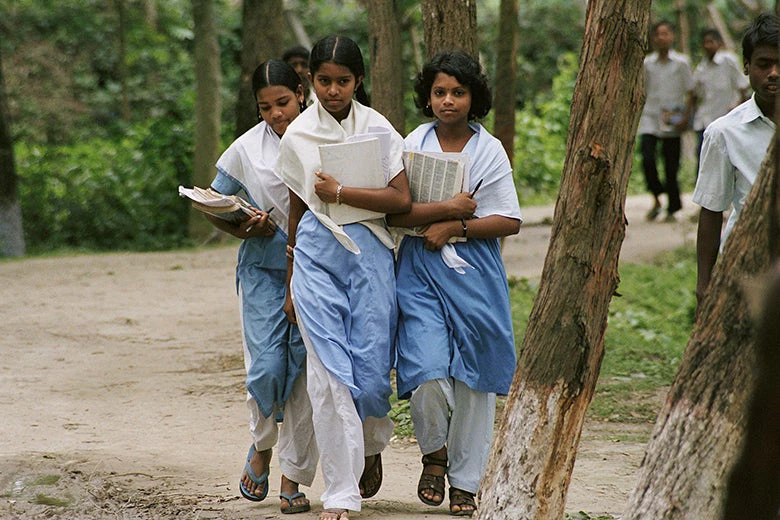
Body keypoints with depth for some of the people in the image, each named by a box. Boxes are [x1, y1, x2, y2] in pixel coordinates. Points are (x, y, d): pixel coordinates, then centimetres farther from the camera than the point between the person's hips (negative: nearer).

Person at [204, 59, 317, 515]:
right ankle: (262, 445, 20)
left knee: (306, 371, -2)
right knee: (267, 367, -10)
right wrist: (244, 229, -8)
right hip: (264, 270, 0)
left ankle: (295, 477, 9)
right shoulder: (247, 148, 2)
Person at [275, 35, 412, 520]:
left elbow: (402, 199, -6)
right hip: (316, 256, 1)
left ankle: (371, 447, 32)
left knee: (371, 371, -2)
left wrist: (339, 193, -12)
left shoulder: (378, 129, 1)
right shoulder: (298, 136, 7)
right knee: (329, 374, -8)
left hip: (369, 255, -1)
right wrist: (291, 284, 17)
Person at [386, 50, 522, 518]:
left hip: (475, 273, 1)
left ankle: (465, 482, 14)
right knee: (428, 373, -14)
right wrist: (447, 208, -15)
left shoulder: (490, 150, 4)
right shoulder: (413, 145, 4)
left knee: (471, 377, 1)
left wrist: (456, 228, -10)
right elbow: (394, 211, -5)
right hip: (421, 272, -1)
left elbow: (510, 221, 0)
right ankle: (434, 455, 14)